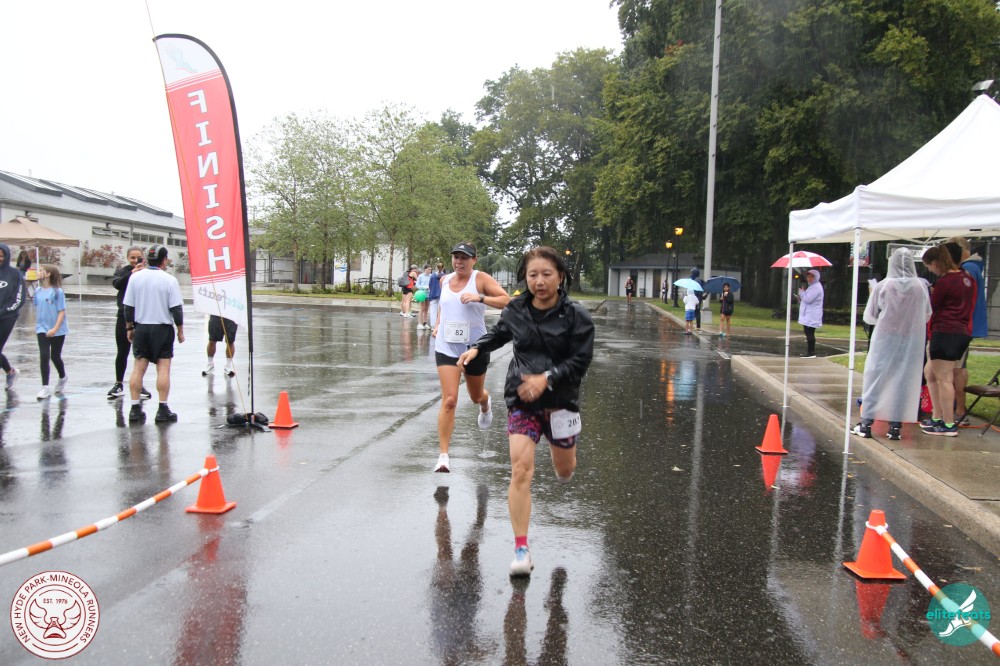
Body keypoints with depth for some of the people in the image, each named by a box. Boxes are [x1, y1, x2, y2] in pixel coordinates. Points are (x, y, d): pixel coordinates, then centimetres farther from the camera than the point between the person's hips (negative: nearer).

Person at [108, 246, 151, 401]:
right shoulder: (122, 272, 3)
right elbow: (116, 284, -17)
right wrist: (131, 274, -30)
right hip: (124, 317, 1)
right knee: (122, 352, 9)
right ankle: (118, 384, 21)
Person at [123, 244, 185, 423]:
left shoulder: (135, 277, 0)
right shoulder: (169, 280, -9)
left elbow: (128, 306, 4)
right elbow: (176, 308, -9)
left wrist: (129, 328, 15)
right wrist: (180, 330, 2)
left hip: (141, 328, 3)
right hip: (163, 328, -3)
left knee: (138, 367, 7)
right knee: (163, 368, 0)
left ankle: (135, 408, 7)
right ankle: (163, 410, -1)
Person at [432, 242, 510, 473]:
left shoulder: (481, 279, -8)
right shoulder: (445, 280, 6)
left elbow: (506, 300, -17)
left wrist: (480, 298, -28)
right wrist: (437, 324, 11)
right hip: (446, 347, 2)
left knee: (476, 396, 20)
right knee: (449, 400, -12)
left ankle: (485, 406, 60)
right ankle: (443, 455, -8)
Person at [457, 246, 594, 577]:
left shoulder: (576, 316, -10)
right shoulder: (515, 310, -2)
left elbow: (580, 361, -13)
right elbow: (499, 333, 20)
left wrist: (547, 378, -25)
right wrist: (477, 348, 3)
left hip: (560, 400, 0)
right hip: (521, 400, 1)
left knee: (565, 470, 18)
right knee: (521, 470, -13)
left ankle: (558, 446, 58)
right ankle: (521, 549, -4)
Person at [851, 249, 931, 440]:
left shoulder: (883, 286, -10)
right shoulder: (920, 286, -5)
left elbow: (869, 317, -2)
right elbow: (926, 316, 7)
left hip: (885, 339, -1)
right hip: (911, 341, 1)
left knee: (875, 378, 7)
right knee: (904, 380, 8)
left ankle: (867, 424, 9)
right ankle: (896, 426, 10)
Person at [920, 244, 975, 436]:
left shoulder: (944, 282, -14)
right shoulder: (966, 277, 12)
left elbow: (932, 309, -5)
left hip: (945, 333, -10)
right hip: (962, 332, 10)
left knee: (944, 379, -3)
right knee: (930, 373, 17)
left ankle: (949, 425, 1)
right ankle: (937, 418, 21)